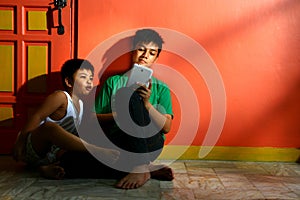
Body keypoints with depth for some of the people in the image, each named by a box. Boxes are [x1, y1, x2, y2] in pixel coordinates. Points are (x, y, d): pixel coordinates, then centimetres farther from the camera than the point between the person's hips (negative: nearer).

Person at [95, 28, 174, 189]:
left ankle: (140, 168, -33)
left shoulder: (161, 88, 16)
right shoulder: (113, 82, 17)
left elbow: (166, 127, 2)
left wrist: (147, 104, -14)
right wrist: (120, 114, -10)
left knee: (130, 95, -26)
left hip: (150, 145, 0)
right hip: (118, 143, 1)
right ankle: (149, 168, -26)